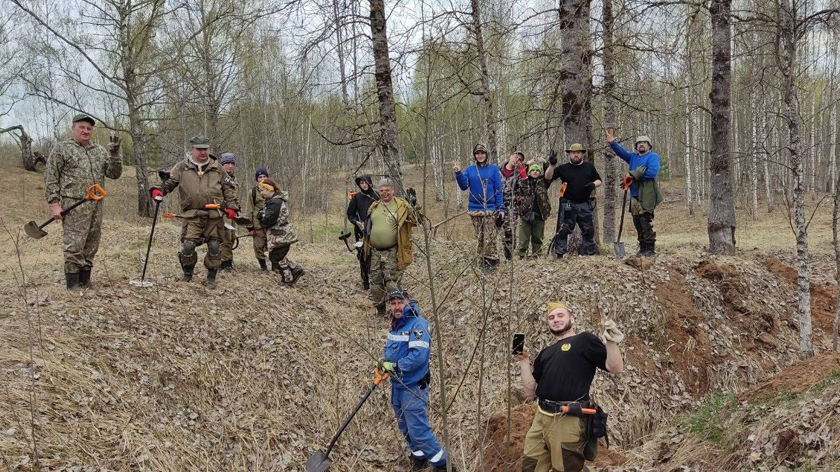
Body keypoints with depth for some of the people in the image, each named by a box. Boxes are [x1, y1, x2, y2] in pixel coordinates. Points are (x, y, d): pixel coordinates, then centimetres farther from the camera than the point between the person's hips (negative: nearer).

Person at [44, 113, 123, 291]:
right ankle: (73, 282, -1)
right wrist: (54, 203, -10)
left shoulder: (100, 151, 15)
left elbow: (114, 174, 9)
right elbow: (50, 178, -2)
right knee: (74, 245, -8)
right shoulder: (61, 149, 1)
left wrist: (115, 155, -6)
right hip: (74, 206, -5)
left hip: (96, 206, 5)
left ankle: (85, 280, 17)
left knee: (91, 246, 8)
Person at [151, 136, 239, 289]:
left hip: (214, 215, 1)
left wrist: (232, 207, 4)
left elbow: (228, 189, 13)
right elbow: (169, 182, 9)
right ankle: (187, 273, 14)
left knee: (214, 246, 2)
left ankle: (211, 277, 17)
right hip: (192, 215, -1)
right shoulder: (181, 168, 6)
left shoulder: (217, 169, 10)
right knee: (188, 245, -10)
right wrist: (159, 190, -11)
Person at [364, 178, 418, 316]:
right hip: (375, 252, 5)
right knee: (375, 284, 8)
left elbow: (414, 222, -1)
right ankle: (380, 310, 23)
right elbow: (368, 226, 25)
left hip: (392, 252, -5)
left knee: (391, 283, -10)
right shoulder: (374, 207, 13)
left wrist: (412, 211, -18)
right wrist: (365, 245, 22)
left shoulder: (401, 205, -3)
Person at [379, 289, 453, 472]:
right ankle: (419, 457, 39)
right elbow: (388, 346, 21)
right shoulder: (396, 324, 8)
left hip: (413, 387, -8)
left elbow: (418, 356, -27)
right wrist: (384, 360, 1)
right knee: (405, 428, 20)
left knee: (418, 430, -7)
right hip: (397, 385, 9)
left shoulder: (418, 324, -19)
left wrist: (394, 366, -19)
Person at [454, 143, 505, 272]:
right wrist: (458, 173, -13)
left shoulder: (493, 169, 2)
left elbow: (499, 190, 1)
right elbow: (464, 186, 3)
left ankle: (491, 260, -1)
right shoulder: (470, 170, 10)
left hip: (490, 209, -3)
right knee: (479, 237, 5)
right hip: (475, 209, 3)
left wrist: (501, 208, -5)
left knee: (489, 237, -8)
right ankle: (483, 260, 14)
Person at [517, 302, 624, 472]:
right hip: (540, 418, 7)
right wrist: (524, 360, 9)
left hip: (568, 420, -6)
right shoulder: (545, 354, 23)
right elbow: (530, 390, 18)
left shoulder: (584, 340, 5)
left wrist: (611, 341, -17)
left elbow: (616, 368, -2)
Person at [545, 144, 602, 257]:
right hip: (568, 204, -3)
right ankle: (559, 253, -4)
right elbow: (548, 177, -5)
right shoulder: (563, 168, 3)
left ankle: (590, 252, 20)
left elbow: (598, 181, 17)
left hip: (585, 204, 3)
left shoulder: (589, 167, 11)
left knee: (588, 230, 9)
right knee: (563, 230, -7)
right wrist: (552, 165, -22)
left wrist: (593, 185, -6)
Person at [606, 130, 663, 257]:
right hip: (635, 195, 7)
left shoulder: (653, 156, -1)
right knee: (637, 222, 7)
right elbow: (621, 151, 11)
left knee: (646, 222, -10)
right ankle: (642, 248, 13)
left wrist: (633, 175, -12)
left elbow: (652, 172, -16)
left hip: (647, 195, -7)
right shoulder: (633, 157, 20)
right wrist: (612, 142, -8)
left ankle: (650, 249, -5)